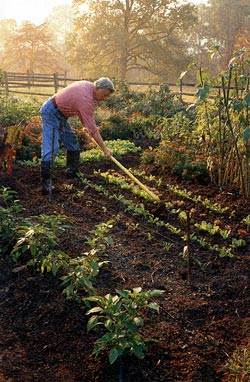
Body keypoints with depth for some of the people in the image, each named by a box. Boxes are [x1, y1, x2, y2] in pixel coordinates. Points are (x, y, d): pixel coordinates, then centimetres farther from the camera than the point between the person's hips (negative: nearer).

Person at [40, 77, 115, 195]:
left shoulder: (87, 86, 0)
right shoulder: (86, 98, -29)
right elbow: (92, 128, -28)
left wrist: (84, 125, 22)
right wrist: (105, 149, -25)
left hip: (61, 114, 11)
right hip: (51, 113, -11)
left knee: (72, 141, 15)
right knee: (51, 147, -18)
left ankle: (72, 172, 25)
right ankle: (46, 182, -22)